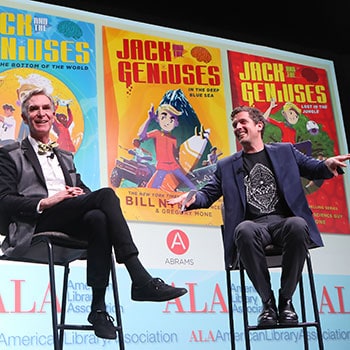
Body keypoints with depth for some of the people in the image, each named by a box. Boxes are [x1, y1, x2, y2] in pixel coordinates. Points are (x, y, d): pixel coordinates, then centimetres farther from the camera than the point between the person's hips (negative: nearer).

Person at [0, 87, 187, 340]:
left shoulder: (65, 157, 32)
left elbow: (83, 190, 23)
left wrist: (82, 195, -3)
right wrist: (45, 202, -14)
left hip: (67, 224, 5)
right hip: (35, 226, -4)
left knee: (98, 218, -35)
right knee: (106, 195, -28)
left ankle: (99, 308, -34)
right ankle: (141, 280, -34)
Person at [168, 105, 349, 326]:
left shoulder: (285, 151, 21)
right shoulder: (227, 165, 23)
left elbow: (313, 169, 15)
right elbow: (208, 195, 18)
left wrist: (328, 165, -10)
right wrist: (192, 198, -6)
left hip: (285, 221, 0)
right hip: (254, 225, 0)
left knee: (297, 225, -37)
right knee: (244, 230, -37)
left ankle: (286, 300, -20)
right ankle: (268, 302, -21)